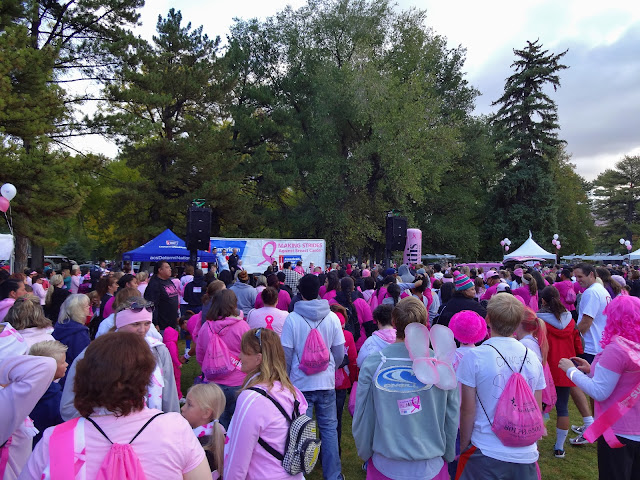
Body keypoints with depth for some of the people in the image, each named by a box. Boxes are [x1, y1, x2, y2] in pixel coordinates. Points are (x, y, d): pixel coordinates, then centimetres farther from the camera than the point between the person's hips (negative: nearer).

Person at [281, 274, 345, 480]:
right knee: (329, 428, 14)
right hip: (327, 382, 2)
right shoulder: (332, 317, -6)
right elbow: (340, 353, 0)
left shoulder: (292, 318, -12)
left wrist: (286, 377, 9)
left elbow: (286, 353, -8)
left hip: (301, 383, -2)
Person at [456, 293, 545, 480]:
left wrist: (463, 445, 4)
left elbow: (467, 410, -9)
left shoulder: (474, 356, -14)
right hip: (526, 456, 4)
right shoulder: (533, 358, 0)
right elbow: (537, 411, 8)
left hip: (486, 453, -3)